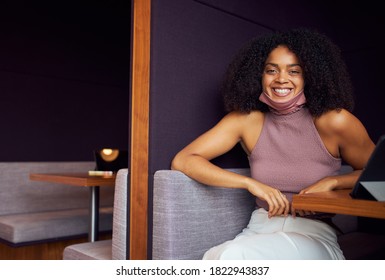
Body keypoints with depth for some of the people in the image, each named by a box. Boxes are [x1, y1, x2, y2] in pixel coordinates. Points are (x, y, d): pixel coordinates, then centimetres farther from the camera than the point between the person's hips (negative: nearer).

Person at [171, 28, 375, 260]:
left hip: (315, 236, -1)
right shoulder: (246, 119, 2)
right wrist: (251, 183, -14)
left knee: (232, 256, -31)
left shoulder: (334, 121, -4)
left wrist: (331, 182, -10)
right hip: (260, 230, 2)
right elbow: (182, 161, -5)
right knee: (216, 257, -32)